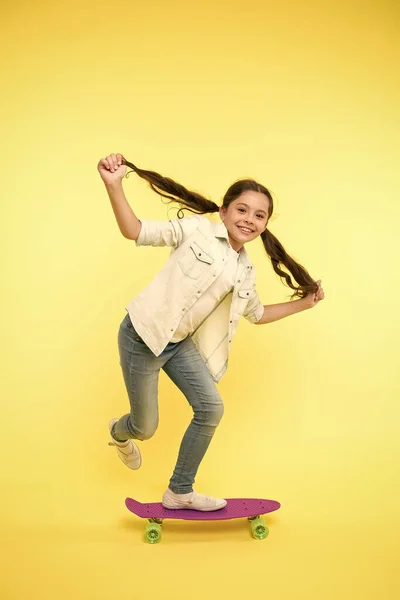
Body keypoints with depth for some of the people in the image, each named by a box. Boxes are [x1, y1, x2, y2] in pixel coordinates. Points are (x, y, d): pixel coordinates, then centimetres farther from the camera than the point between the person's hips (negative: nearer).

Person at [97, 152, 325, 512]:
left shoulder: (246, 271, 7)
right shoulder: (197, 229, -11)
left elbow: (258, 314, 23)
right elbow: (135, 231, -15)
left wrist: (304, 303, 20)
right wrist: (114, 186, -29)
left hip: (181, 343, 6)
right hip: (143, 335, -6)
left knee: (211, 408, -4)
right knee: (145, 428, 3)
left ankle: (180, 492, 16)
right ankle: (119, 433, 44)